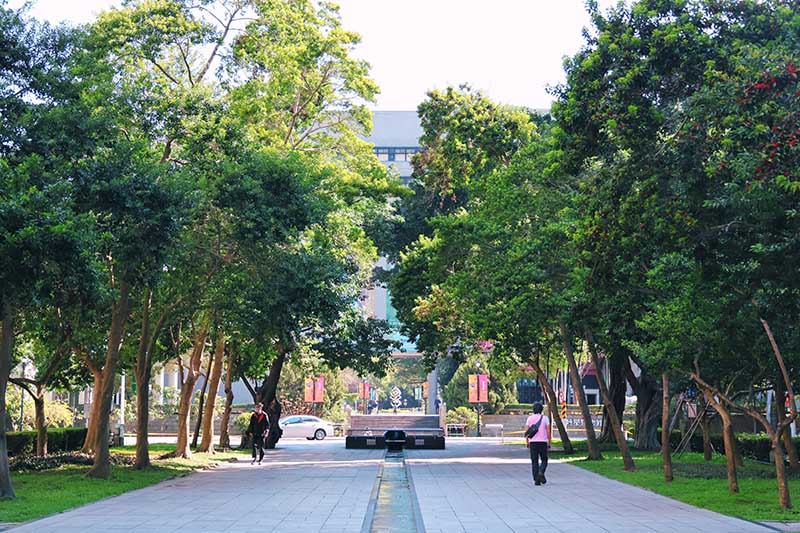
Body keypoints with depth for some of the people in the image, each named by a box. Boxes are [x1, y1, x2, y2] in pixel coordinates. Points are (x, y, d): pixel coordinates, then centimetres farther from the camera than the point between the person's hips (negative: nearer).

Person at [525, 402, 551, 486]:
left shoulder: (530, 418, 4)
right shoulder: (545, 418, 2)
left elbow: (526, 432, 1)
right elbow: (548, 432, -3)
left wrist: (527, 443, 9)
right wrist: (549, 444, 5)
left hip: (533, 442, 1)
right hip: (543, 442, -1)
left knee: (534, 461, 6)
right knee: (544, 460, 10)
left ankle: (536, 480, -1)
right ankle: (541, 473, -18)